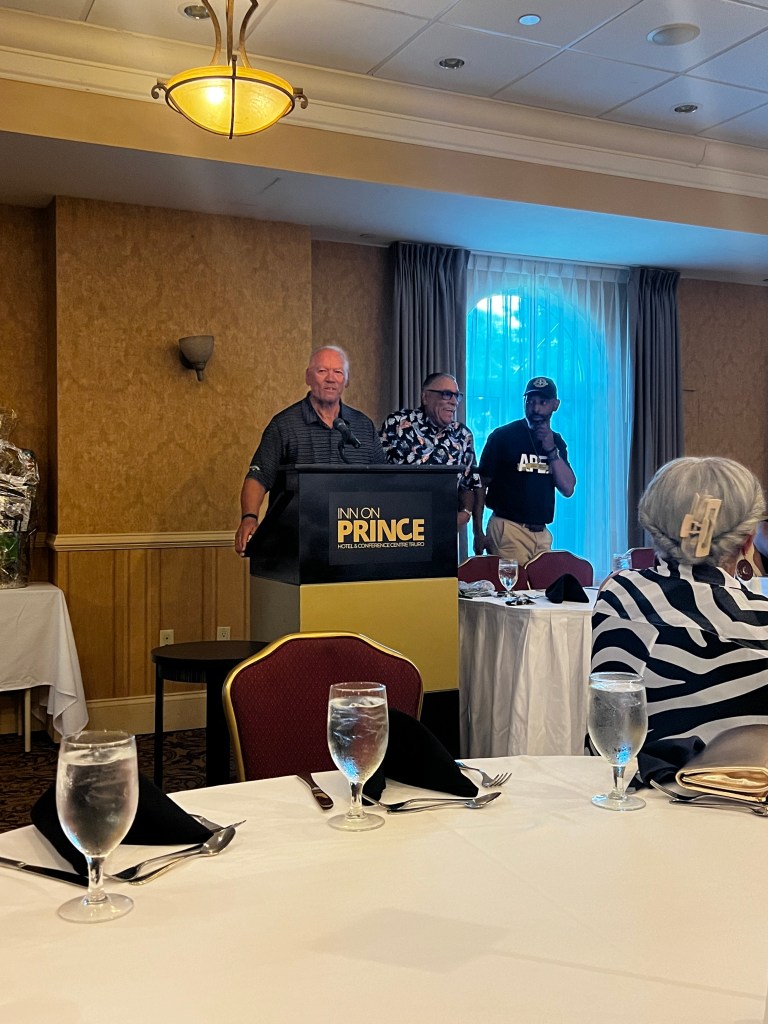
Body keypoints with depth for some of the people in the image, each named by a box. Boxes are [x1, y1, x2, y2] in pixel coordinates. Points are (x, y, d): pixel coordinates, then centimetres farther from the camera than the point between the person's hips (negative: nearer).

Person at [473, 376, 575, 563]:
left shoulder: (556, 442, 12)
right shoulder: (503, 436, -2)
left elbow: (568, 489, 2)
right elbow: (481, 484, -3)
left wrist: (551, 450, -9)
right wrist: (478, 533, -8)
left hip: (542, 534, 5)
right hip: (507, 529, -5)